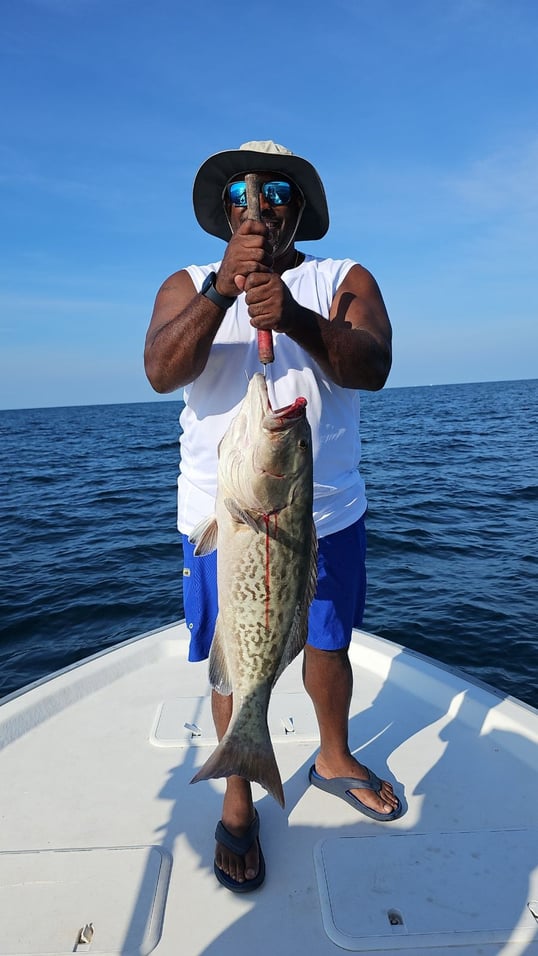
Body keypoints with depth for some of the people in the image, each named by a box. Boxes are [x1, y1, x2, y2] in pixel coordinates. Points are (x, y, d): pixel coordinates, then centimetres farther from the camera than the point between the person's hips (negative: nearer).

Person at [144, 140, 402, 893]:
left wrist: (296, 318, -31)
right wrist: (220, 290, -25)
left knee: (329, 645, 18)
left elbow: (373, 368, -14)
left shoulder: (346, 280, 4)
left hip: (328, 510, 1)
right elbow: (162, 373, -12)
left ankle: (334, 760, 45)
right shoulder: (187, 285, 6)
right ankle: (238, 801, 33)